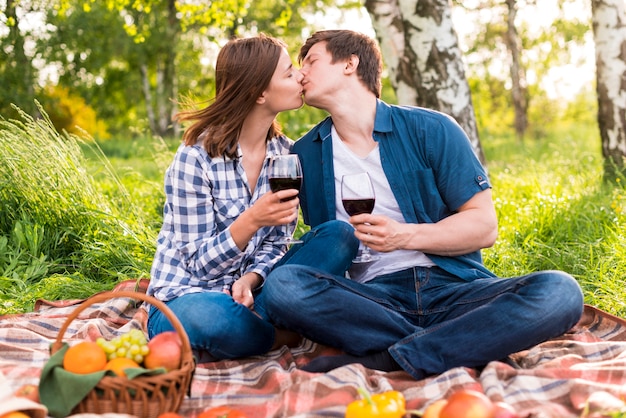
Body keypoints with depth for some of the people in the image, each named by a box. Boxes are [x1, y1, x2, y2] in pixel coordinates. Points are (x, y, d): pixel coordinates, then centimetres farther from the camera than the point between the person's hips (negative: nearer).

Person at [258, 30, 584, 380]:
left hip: (454, 289, 0)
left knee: (559, 291, -26)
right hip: (373, 296, 1)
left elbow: (485, 225, 0)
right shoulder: (305, 154, 12)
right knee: (281, 285, -29)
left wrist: (405, 235, -13)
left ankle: (381, 362, -29)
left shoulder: (430, 129, 4)